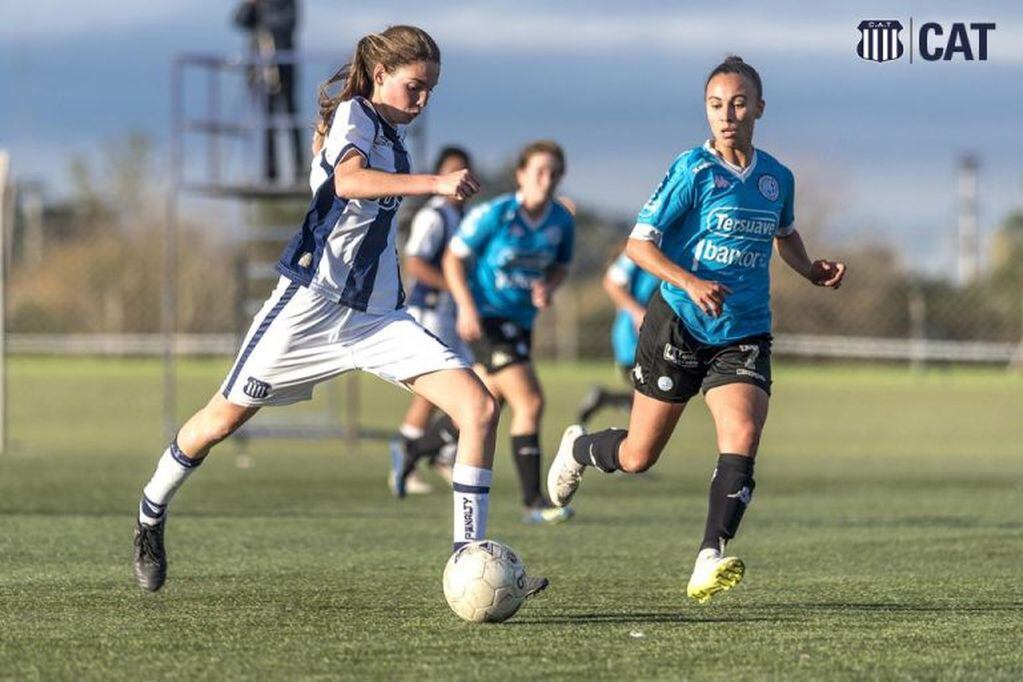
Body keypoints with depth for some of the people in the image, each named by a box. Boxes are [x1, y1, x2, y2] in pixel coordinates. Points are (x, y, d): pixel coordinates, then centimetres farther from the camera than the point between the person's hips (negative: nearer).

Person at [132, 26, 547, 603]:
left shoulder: (392, 130, 13)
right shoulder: (353, 115, -11)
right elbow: (348, 181, -35)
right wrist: (434, 183, -45)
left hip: (380, 315, 7)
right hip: (315, 301, -7)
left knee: (479, 407, -11)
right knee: (224, 419, 9)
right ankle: (151, 516, 36)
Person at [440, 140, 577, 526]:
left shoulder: (562, 222, -2)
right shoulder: (493, 215, -16)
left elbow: (560, 266, 14)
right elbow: (453, 258, -8)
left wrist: (548, 288, -9)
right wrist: (466, 306, -19)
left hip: (522, 321, 7)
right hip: (486, 318, -7)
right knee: (530, 403, -18)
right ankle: (533, 502, -15)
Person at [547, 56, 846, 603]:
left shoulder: (777, 178, 5)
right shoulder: (693, 170, -11)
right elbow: (638, 244, -13)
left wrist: (812, 271, 8)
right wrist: (690, 282, -28)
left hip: (744, 336, 3)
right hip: (678, 327, -3)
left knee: (742, 438, -22)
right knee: (637, 457, 7)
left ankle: (709, 563, -25)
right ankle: (579, 448, 42)